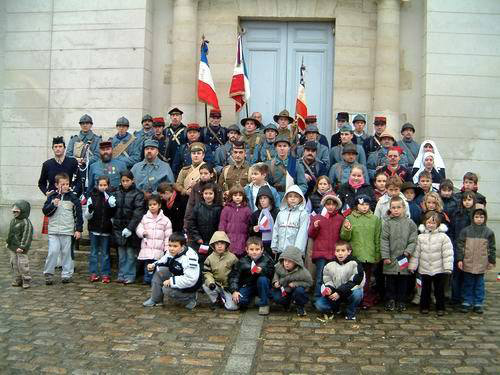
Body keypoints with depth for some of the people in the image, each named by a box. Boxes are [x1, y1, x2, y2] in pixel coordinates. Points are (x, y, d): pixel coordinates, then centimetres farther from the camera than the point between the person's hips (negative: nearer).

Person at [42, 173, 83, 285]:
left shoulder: (73, 197, -1)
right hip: (53, 230, 1)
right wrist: (53, 205, -15)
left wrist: (79, 229, -1)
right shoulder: (52, 196, 3)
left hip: (67, 230, -1)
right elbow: (45, 211, 3)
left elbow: (79, 214, 1)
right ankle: (48, 273, 7)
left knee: (66, 253, 6)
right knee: (53, 251, -7)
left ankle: (66, 274, 15)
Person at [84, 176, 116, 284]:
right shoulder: (92, 198, 0)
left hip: (106, 230, 0)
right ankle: (94, 273, 15)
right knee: (94, 252, 8)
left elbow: (113, 215, 4)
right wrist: (90, 210, -19)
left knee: (105, 253, 7)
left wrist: (112, 207, -14)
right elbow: (86, 216, 2)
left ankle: (105, 274, 13)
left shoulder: (111, 198, 0)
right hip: (94, 229, 0)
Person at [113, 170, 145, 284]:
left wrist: (130, 228, -20)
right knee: (121, 253, 11)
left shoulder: (137, 194, -6)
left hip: (131, 227, -5)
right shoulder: (117, 193, 10)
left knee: (131, 253, 1)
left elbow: (138, 213, -13)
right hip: (119, 227, 5)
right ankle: (121, 275, 20)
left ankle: (130, 276, 10)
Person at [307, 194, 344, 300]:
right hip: (320, 252, -1)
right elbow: (311, 235, 9)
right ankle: (317, 299, 6)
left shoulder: (340, 219, 10)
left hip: (334, 252, 1)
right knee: (320, 278, -2)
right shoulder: (317, 217, 6)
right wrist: (314, 227, -10)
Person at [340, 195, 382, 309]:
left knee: (367, 280, 5)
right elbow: (344, 237, 1)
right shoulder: (350, 218, 3)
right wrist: (347, 230, -18)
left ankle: (367, 300, 16)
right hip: (354, 255, 0)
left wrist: (377, 255, 4)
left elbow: (377, 239, 7)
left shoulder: (375, 219, 5)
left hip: (369, 256, 0)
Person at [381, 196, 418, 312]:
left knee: (403, 281, 9)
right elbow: (384, 241, -3)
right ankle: (390, 300, 22)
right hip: (390, 259, 0)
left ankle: (401, 301, 22)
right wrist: (385, 256, -9)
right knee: (390, 281, 8)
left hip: (404, 259, 0)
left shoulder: (410, 223, 1)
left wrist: (407, 252, -14)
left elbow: (413, 241, -1)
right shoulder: (387, 223, 0)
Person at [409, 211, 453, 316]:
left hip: (439, 270, -2)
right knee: (425, 289, 13)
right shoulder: (420, 237, 2)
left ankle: (440, 308, 21)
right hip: (424, 269, 2)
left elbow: (448, 253, -7)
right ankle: (424, 307, 25)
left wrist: (448, 267, -12)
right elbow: (416, 253, 4)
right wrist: (412, 266, 3)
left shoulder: (443, 237, -6)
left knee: (439, 290, 8)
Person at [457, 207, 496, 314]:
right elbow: (460, 246, 0)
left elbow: (492, 248, 7)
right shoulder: (466, 231, -3)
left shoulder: (489, 232, 1)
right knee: (468, 284, 9)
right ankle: (467, 302, 19)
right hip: (468, 263, 0)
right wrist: (460, 259, -3)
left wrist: (492, 261, 6)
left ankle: (478, 303, 19)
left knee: (479, 285, 9)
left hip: (481, 264, 0)